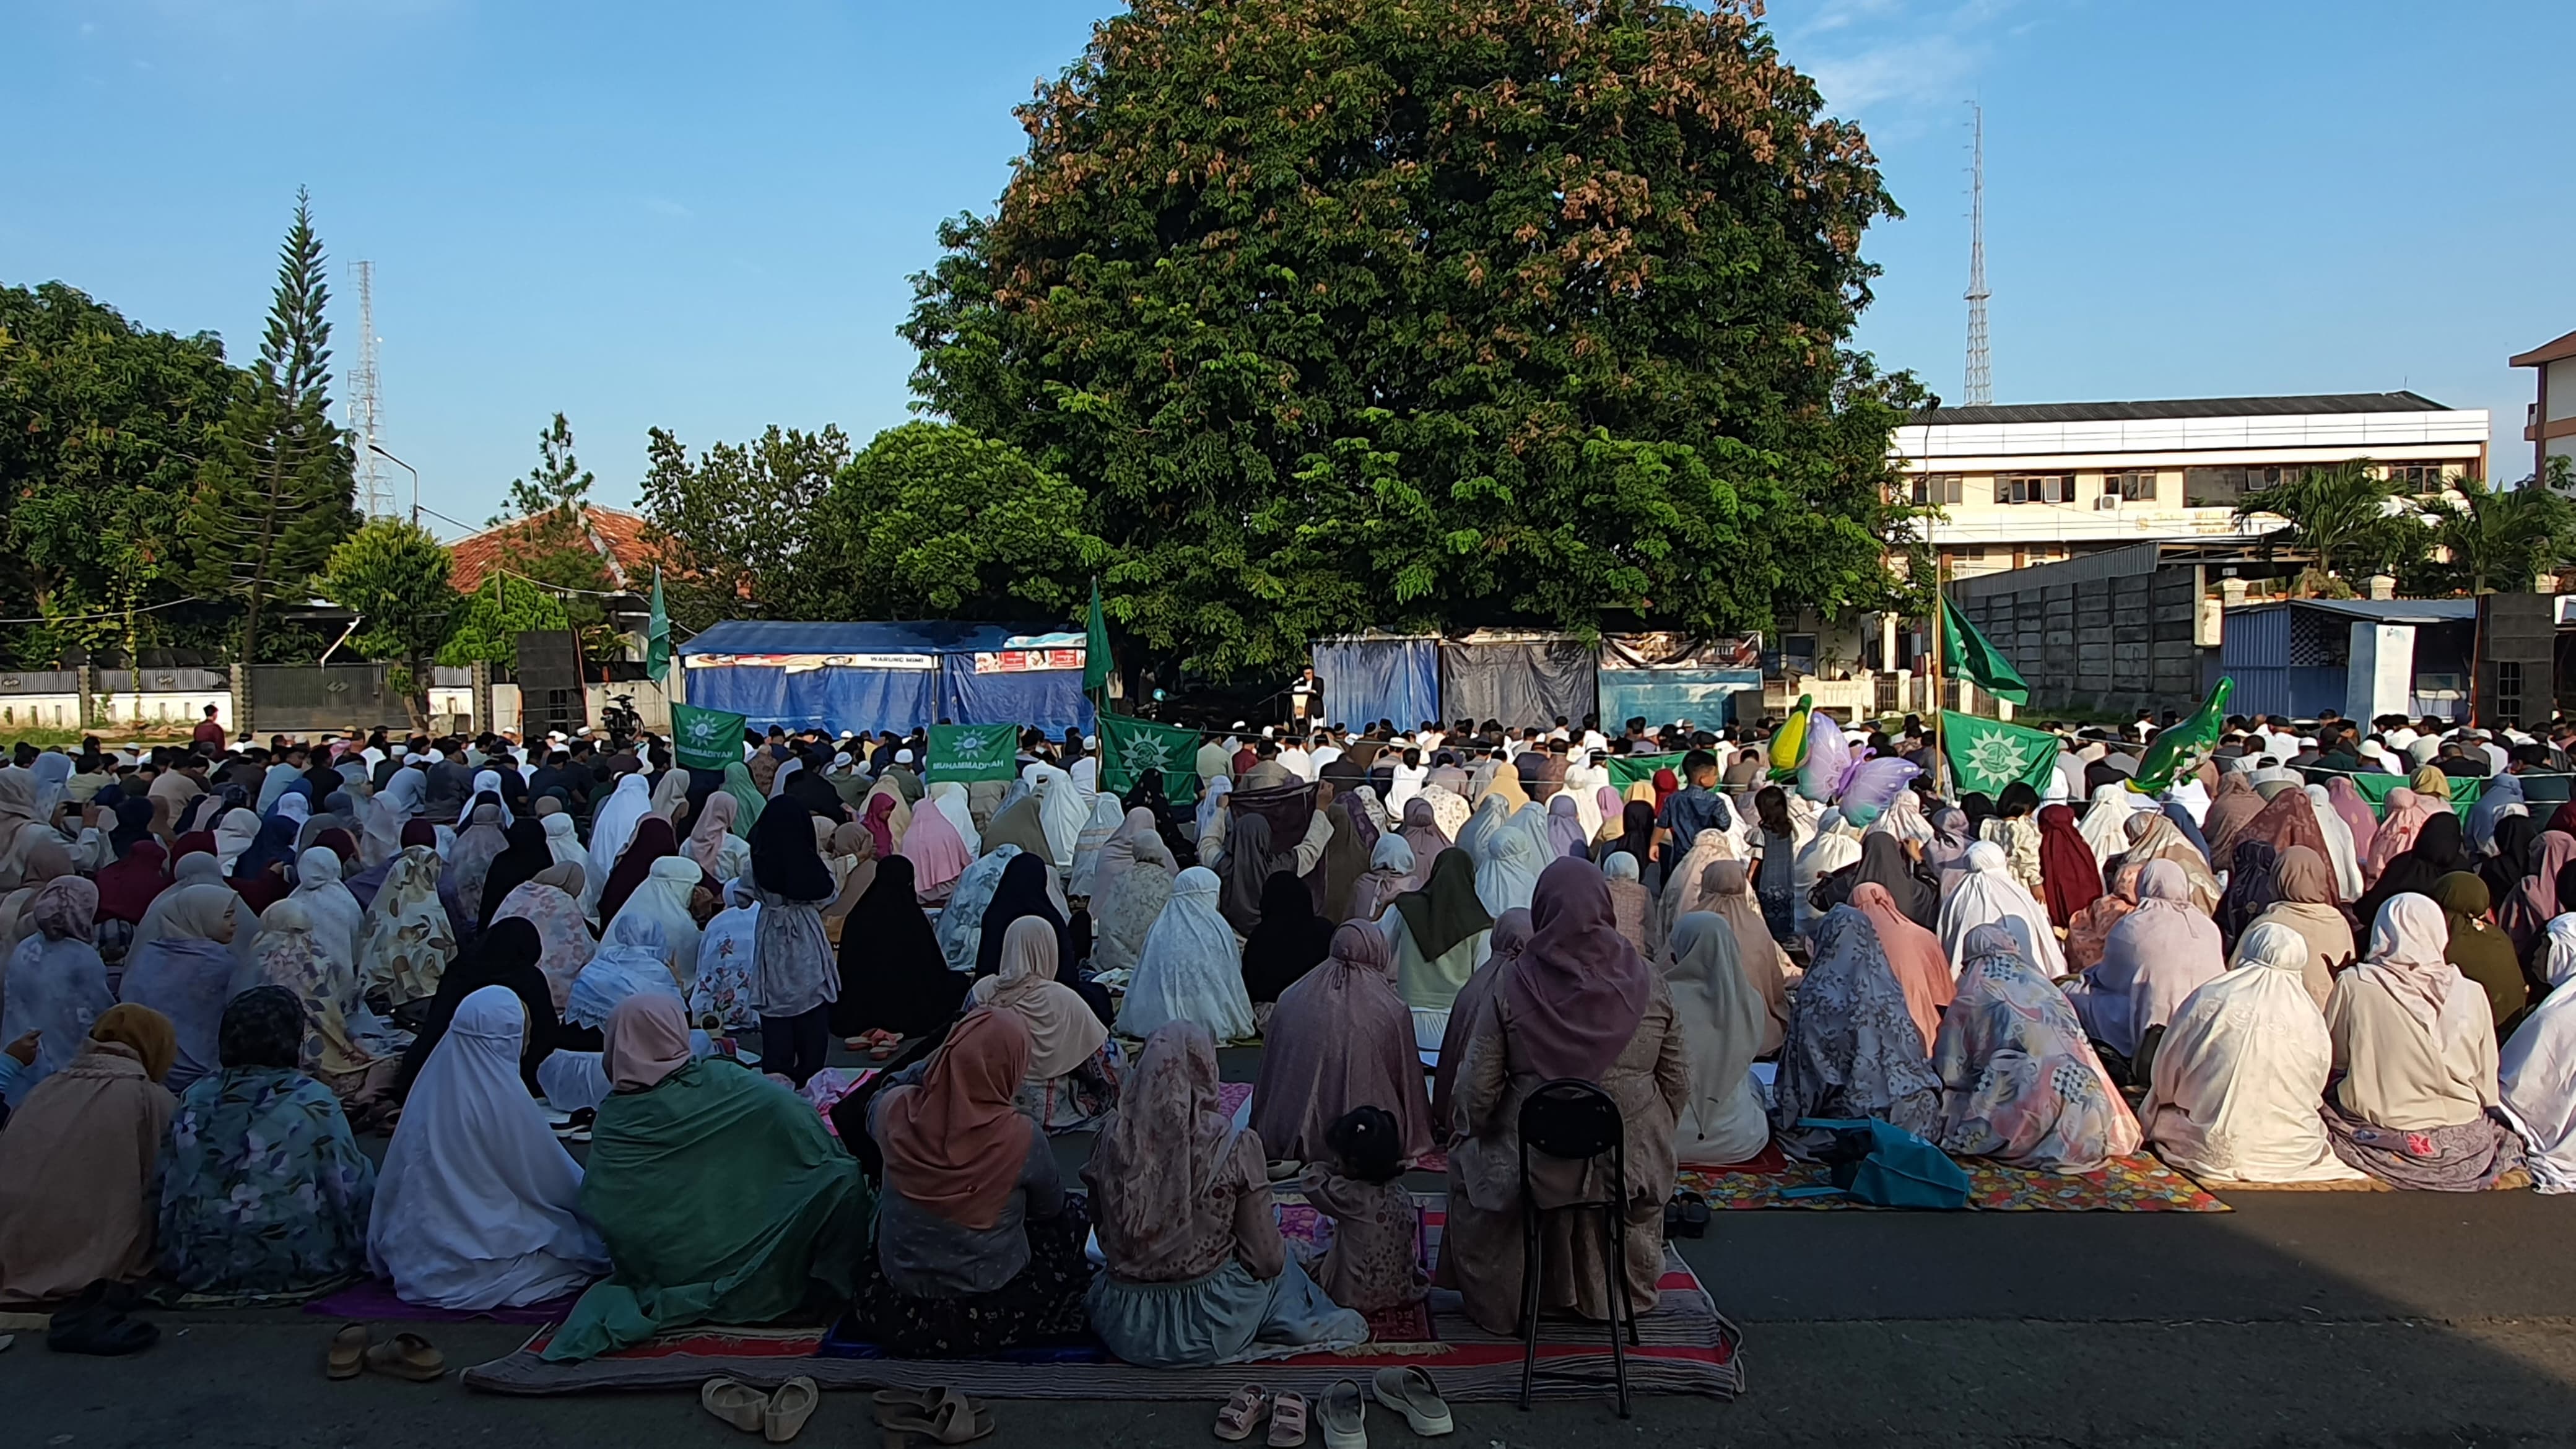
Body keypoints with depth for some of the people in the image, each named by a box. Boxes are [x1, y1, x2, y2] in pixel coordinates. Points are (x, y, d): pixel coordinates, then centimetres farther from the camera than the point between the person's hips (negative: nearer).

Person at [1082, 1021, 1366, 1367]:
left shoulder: (1112, 1137, -9)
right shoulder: (1235, 1146, -17)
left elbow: (1102, 1235, 5)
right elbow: (1267, 1260, -11)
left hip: (1124, 1329, 3)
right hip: (1205, 1329, -3)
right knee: (1281, 1265, 28)